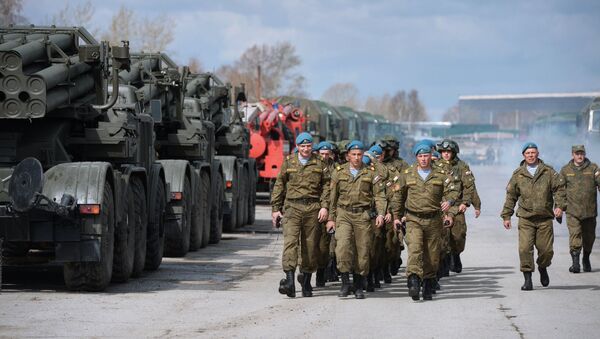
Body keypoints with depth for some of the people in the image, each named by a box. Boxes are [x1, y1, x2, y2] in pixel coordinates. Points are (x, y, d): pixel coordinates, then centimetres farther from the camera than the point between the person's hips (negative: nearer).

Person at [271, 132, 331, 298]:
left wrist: (324, 206, -7)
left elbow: (326, 185, 5)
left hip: (313, 208, 1)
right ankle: (289, 280, -26)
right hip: (292, 207, -1)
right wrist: (275, 208, 8)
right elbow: (279, 186, 13)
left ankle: (306, 282, 16)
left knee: (310, 245, 4)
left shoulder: (319, 164, 9)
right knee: (290, 241, -16)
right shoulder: (288, 162, 10)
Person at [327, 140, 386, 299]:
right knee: (343, 246, -19)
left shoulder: (371, 173, 5)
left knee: (363, 250, 1)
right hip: (343, 214, 0)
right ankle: (345, 282, -10)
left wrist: (380, 214, -11)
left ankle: (359, 287, 13)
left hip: (363, 216, 0)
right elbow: (333, 197, 12)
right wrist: (331, 218, 11)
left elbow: (379, 195, 3)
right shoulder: (339, 172, 7)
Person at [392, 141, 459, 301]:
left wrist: (449, 201, -26)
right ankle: (414, 282, -32)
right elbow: (398, 196, 16)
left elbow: (452, 191, -5)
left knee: (432, 256, 5)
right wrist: (396, 216, 15)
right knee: (415, 249, -21)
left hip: (434, 220, 1)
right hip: (413, 220, -1)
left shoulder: (441, 175, 5)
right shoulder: (408, 174, 7)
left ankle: (428, 286, 20)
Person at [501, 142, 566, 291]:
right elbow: (511, 196, 12)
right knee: (525, 249, -12)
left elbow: (559, 188, 2)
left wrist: (559, 205, -14)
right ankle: (527, 279, -4)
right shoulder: (518, 175, 7)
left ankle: (543, 268, 34)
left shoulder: (549, 172, 5)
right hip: (526, 218, 0)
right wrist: (506, 216, 10)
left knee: (546, 249, 2)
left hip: (545, 218, 0)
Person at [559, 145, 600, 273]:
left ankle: (586, 260, 33)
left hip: (590, 210, 1)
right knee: (574, 235, -15)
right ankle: (575, 262, -19)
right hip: (572, 211, -1)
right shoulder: (565, 170, 7)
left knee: (589, 236, 12)